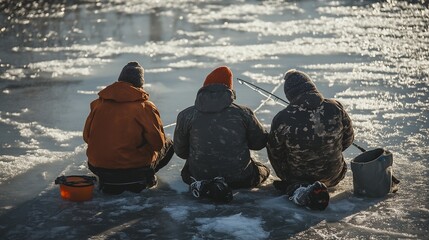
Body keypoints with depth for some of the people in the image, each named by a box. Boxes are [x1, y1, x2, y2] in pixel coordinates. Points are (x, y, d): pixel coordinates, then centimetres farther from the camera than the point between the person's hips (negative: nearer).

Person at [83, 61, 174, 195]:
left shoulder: (98, 103, 1)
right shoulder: (145, 107, -10)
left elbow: (87, 137, 9)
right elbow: (158, 143, -6)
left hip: (97, 167, 4)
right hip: (134, 168, -4)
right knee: (168, 145, 20)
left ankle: (110, 182, 12)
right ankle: (137, 180, 7)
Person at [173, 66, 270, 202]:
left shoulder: (186, 116, -6)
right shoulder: (243, 113, -7)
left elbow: (180, 151, 6)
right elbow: (260, 142, 5)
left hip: (199, 175, 2)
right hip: (239, 177, -2)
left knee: (187, 170, 38)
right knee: (263, 170, 29)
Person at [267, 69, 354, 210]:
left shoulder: (282, 119, -23)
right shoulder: (335, 108, -17)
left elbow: (275, 152, -7)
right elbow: (348, 139, -1)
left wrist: (287, 177, 12)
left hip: (296, 177, -4)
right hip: (333, 177, 5)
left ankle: (294, 188, -1)